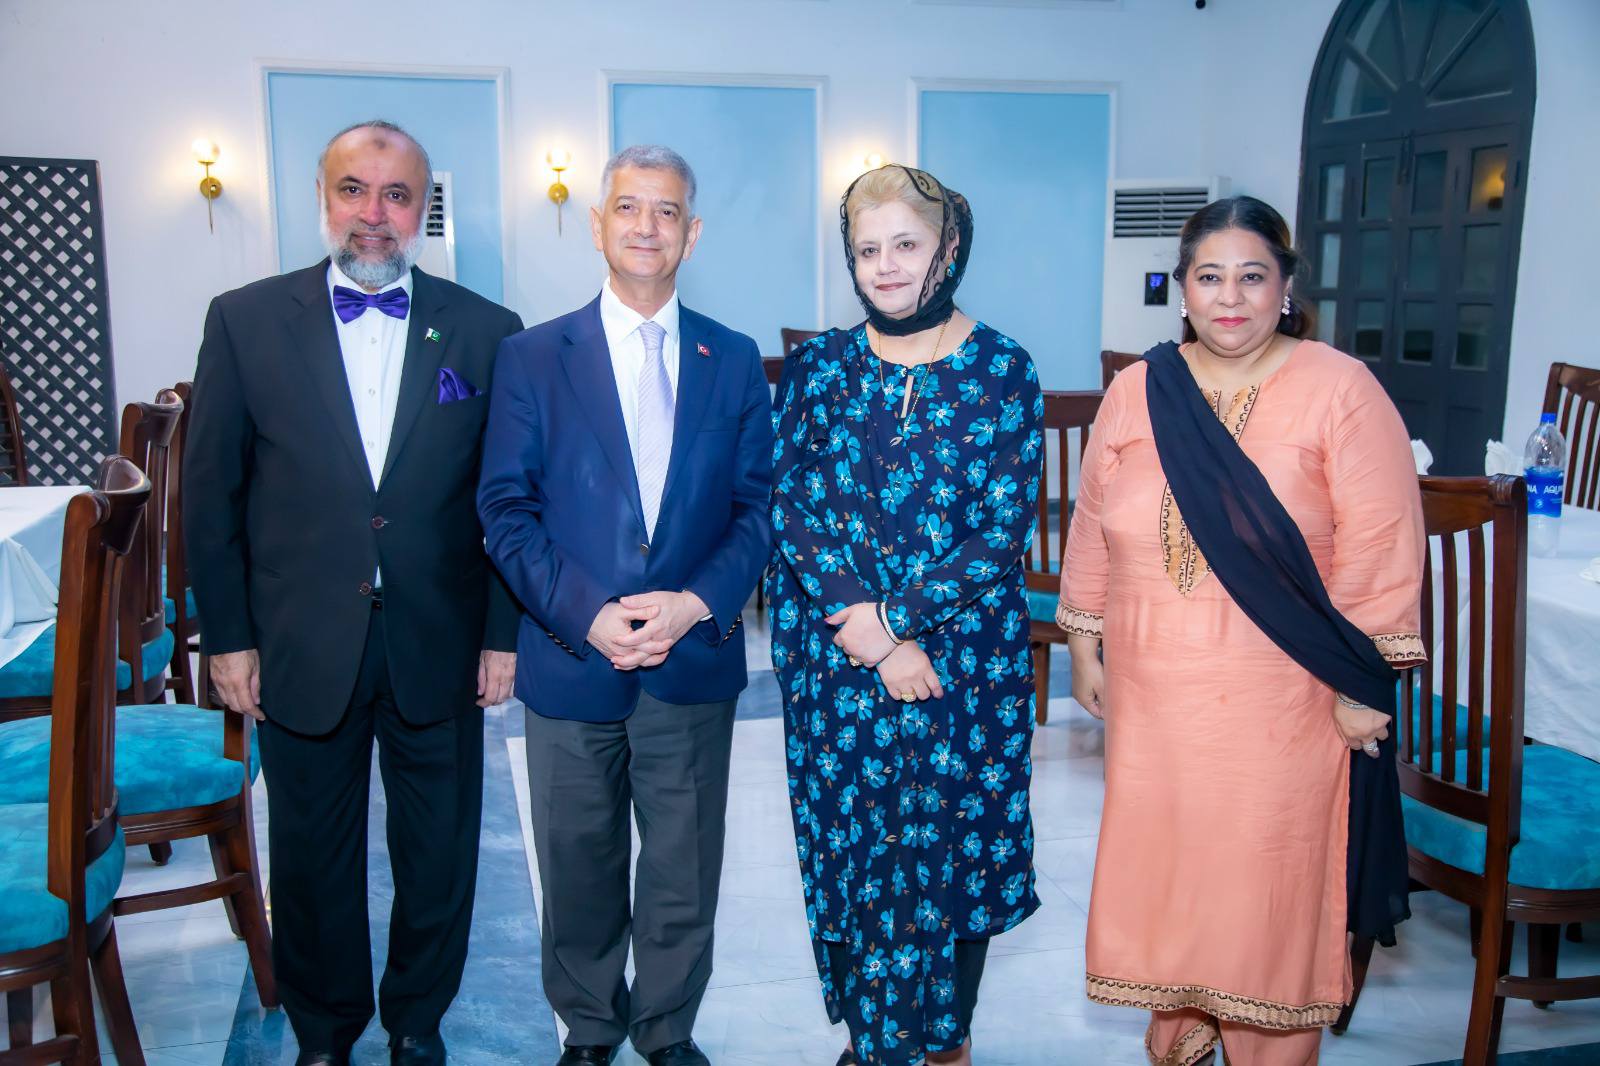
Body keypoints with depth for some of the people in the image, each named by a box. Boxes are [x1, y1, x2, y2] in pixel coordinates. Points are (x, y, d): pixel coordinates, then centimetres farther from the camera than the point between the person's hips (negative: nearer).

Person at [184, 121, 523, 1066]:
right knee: (313, 857, 16)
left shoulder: (486, 332, -2)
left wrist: (503, 633, -2)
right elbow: (212, 491, 1)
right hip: (301, 651, 0)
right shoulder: (245, 320, -2)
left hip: (438, 651, 0)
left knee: (440, 857, 14)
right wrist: (228, 636, -1)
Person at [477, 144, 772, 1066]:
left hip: (695, 661, 1)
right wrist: (586, 612, -16)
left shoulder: (735, 360, 5)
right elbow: (506, 509, -4)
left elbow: (759, 505, 2)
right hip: (571, 662, -1)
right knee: (580, 866, 14)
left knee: (684, 869, 13)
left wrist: (698, 603, -13)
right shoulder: (533, 357, 0)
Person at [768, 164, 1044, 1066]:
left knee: (954, 853, 8)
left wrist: (896, 617, -16)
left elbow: (1005, 529, -8)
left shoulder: (1001, 369, -3)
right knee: (850, 855, 10)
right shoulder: (819, 366, 4)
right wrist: (867, 632, -15)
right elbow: (792, 508, -3)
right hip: (832, 659, 2)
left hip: (964, 660, -2)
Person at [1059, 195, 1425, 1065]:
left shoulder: (1338, 391, -8)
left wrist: (1362, 684, -9)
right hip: (1153, 692, 3)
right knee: (1160, 858, 14)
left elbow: (1381, 547, -8)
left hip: (1281, 700, -3)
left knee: (1270, 878, 8)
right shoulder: (1136, 391, 3)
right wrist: (1084, 646, 11)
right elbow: (1091, 527, 10)